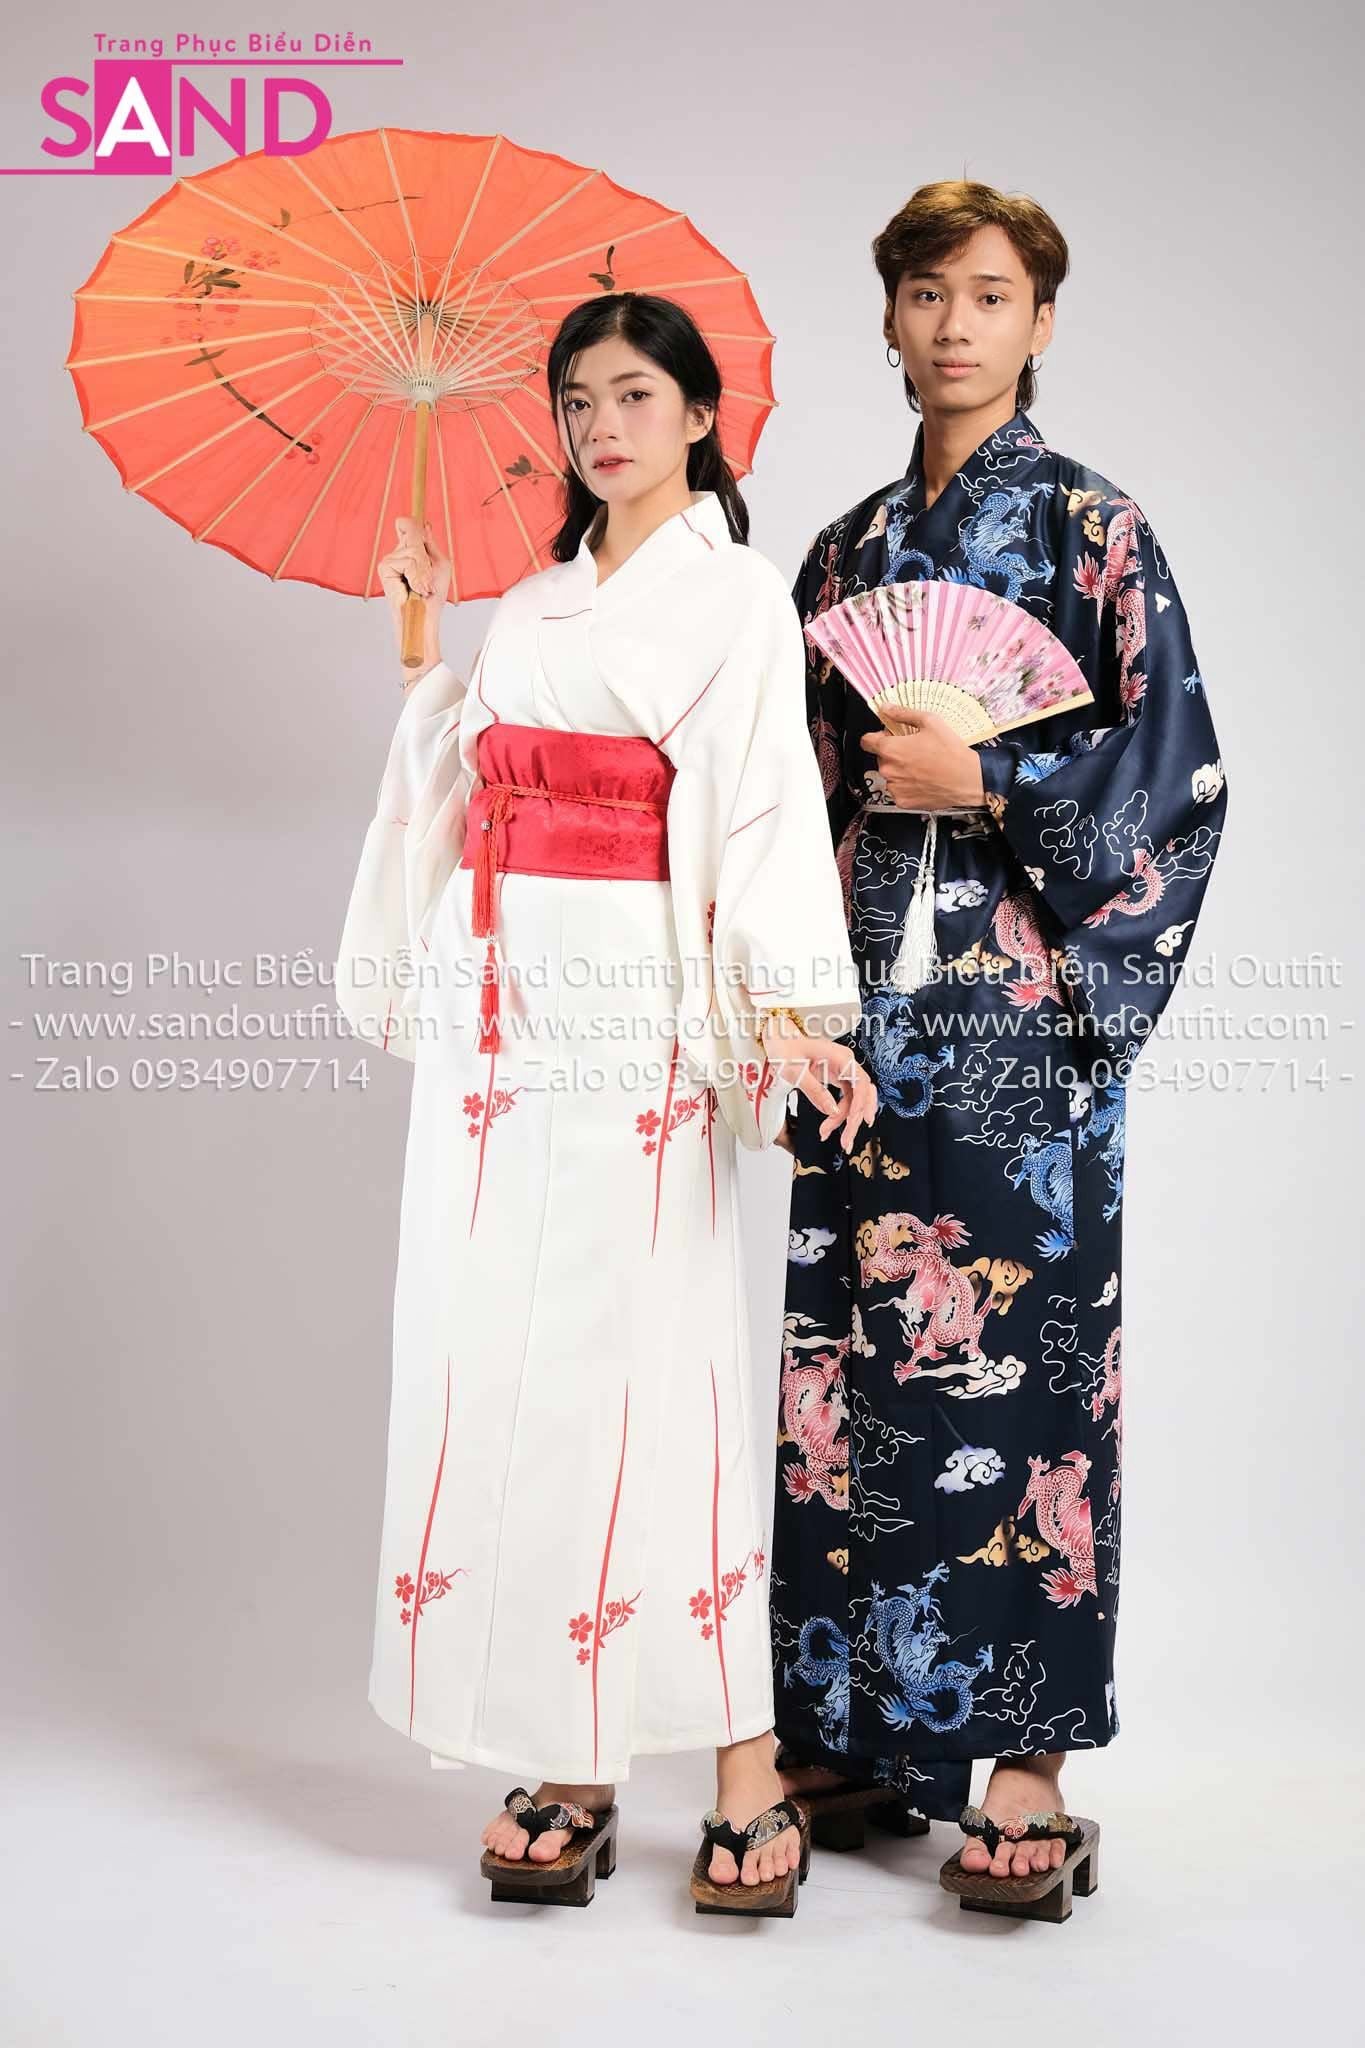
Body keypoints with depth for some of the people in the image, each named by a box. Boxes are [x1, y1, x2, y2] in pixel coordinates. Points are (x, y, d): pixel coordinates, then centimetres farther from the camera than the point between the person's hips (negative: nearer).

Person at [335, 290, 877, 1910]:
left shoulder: (738, 596, 2)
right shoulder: (527, 608, 20)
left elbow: (767, 809, -9)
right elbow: (466, 796, 17)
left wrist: (787, 1013, -21)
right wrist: (424, 638, 21)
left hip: (634, 1009, -6)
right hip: (496, 1005, 6)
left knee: (646, 1355, -8)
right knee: (502, 1357, 2)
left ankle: (745, 1765, 3)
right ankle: (566, 1757, 12)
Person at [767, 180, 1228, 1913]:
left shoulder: (1092, 526, 1)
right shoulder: (846, 548, 16)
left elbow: (1178, 765, -5)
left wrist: (981, 781, -13)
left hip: (1017, 1010, -5)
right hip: (863, 1005, 5)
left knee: (1013, 1356, -5)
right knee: (842, 1353, 6)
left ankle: (1025, 1760, 4)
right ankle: (853, 1719, 19)